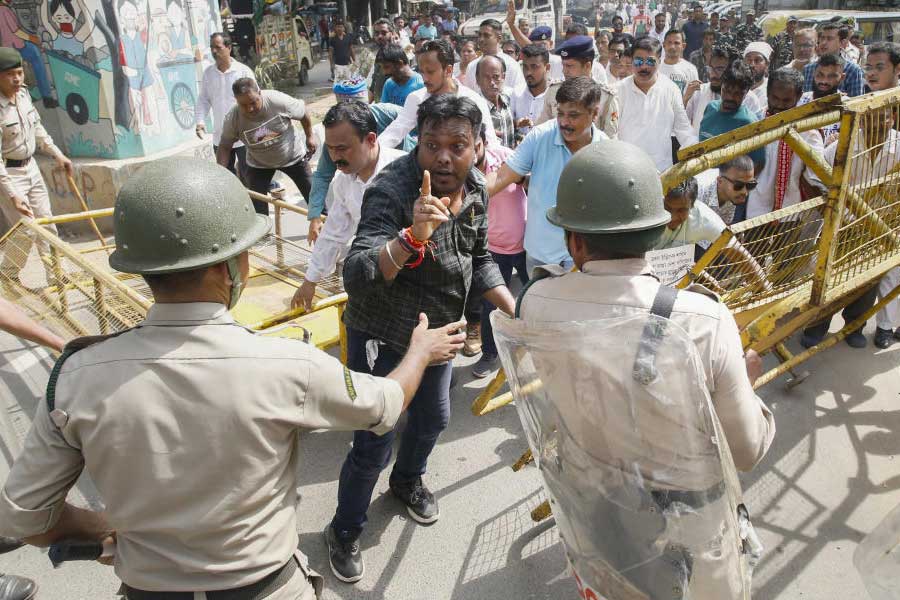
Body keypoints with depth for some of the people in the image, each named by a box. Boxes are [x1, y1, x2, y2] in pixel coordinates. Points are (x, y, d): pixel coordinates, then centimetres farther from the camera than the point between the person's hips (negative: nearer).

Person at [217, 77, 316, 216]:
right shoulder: (232, 119, -24)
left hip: (293, 157, -1)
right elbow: (224, 147, -13)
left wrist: (310, 137, 0)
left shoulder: (278, 100, -28)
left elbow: (303, 113, -11)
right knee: (257, 209, -4)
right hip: (258, 165, 1)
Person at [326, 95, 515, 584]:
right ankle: (344, 531, 28)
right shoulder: (390, 191, -30)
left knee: (433, 417, 25)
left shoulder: (475, 188, -7)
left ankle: (407, 480, 56)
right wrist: (413, 235, -56)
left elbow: (478, 260, 7)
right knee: (374, 445, 0)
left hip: (438, 330, 7)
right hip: (382, 337, -7)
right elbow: (355, 278, -42)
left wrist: (515, 312, -2)